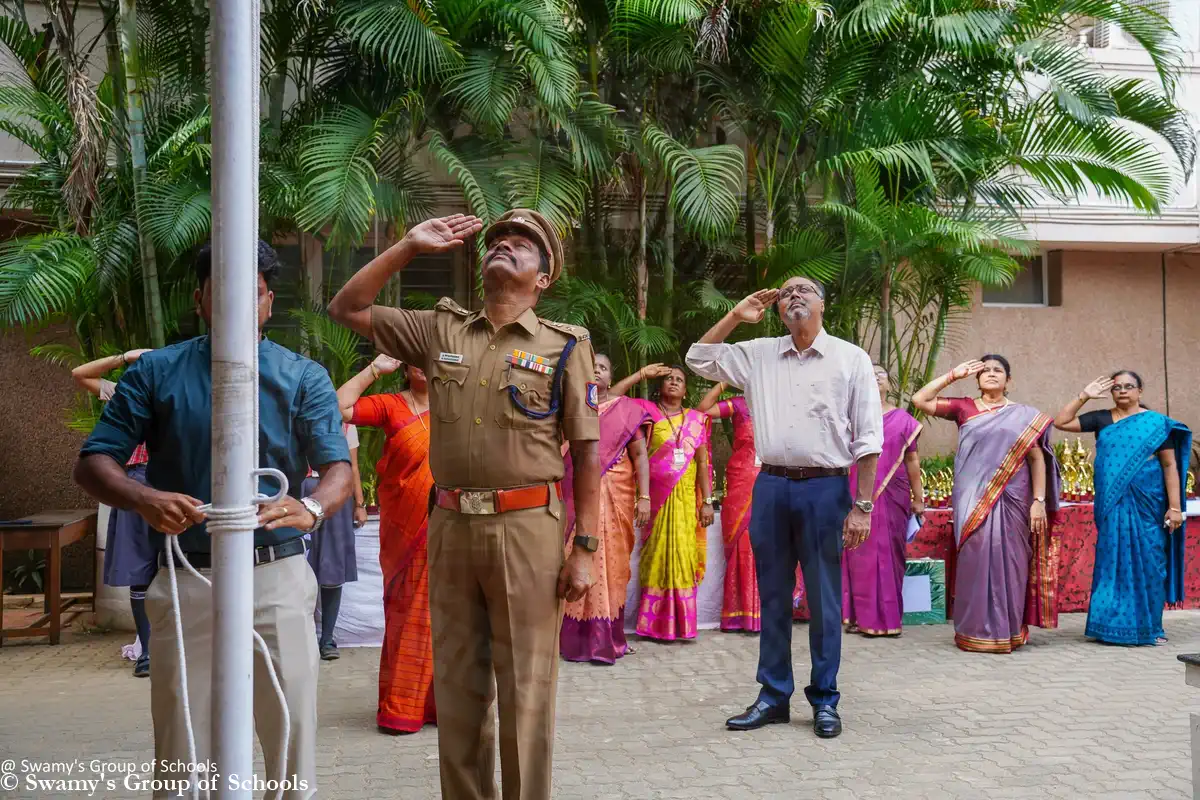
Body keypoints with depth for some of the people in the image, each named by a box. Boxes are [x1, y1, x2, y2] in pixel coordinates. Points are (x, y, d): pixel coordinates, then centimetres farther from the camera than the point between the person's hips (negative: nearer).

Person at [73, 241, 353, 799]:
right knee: (181, 748, 9)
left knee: (292, 733, 5)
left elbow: (338, 467, -4)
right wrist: (144, 499, -21)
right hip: (187, 579, 0)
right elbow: (93, 463, 2)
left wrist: (313, 507, -28)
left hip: (278, 578, 0)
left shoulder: (304, 377, 6)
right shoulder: (156, 372, 6)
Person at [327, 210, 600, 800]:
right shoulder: (440, 331, 11)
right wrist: (409, 247, 6)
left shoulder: (565, 346, 2)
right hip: (450, 526, 4)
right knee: (455, 685, 12)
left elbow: (587, 451, -1)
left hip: (527, 529, -3)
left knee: (524, 688, 3)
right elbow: (346, 309, 13)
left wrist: (584, 547, -7)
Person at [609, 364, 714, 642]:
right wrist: (642, 374, 1)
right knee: (655, 555, 0)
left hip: (686, 497, 2)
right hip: (655, 496, -2)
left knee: (682, 555, 1)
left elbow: (703, 462, 9)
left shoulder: (695, 419, 12)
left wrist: (707, 501, 3)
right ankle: (654, 623, 6)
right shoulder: (647, 410, 7)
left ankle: (680, 621, 8)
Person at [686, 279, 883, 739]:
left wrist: (862, 506, -7)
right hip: (770, 488, 3)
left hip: (826, 489, -3)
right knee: (773, 597, 10)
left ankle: (824, 699, 16)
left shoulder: (851, 359, 2)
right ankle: (774, 696, 20)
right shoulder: (758, 355, 10)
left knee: (824, 601, 4)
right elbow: (699, 360, 16)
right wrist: (736, 317, 6)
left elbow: (868, 438, -1)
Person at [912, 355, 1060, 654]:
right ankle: (975, 631, 6)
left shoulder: (1023, 415, 7)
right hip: (973, 500, 0)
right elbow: (920, 400, 2)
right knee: (976, 559, -1)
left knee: (1008, 561, 1)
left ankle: (1008, 630, 10)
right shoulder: (964, 408, 8)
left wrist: (1039, 501, -4)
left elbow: (1037, 459, 4)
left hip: (1012, 500, 0)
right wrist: (953, 376, 2)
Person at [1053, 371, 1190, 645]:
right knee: (1113, 560, 3)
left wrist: (1175, 506, -8)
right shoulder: (1102, 419, 8)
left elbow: (1170, 466, -1)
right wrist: (1084, 396, 0)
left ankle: (1148, 626, 12)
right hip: (1112, 505, 2)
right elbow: (1061, 422, 5)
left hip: (1147, 504, -2)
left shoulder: (1156, 422, 1)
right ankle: (1114, 624, 9)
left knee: (1147, 561, 2)